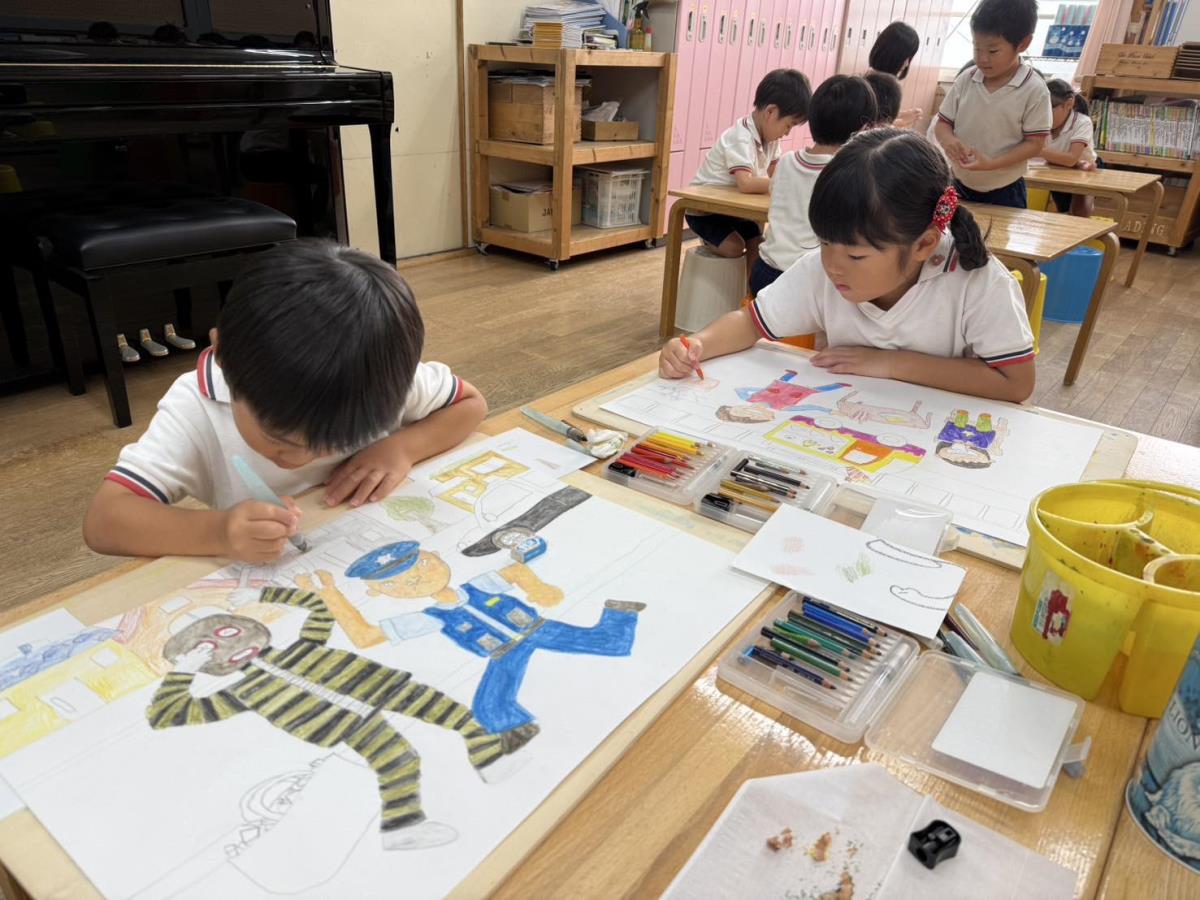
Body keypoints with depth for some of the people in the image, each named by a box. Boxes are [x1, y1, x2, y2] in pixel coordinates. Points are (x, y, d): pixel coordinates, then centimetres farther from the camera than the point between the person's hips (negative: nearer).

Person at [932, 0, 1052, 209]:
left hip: (1004, 191, -3)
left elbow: (1034, 143, -13)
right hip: (958, 185, 3)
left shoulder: (1034, 90, -14)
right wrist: (948, 140, -21)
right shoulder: (965, 80, -4)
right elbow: (943, 123, 3)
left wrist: (991, 163, -28)